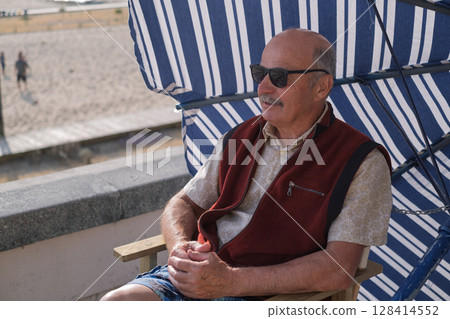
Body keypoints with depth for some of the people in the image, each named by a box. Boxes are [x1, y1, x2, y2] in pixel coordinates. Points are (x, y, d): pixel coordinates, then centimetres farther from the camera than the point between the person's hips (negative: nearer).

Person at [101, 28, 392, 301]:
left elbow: (339, 269, -12)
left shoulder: (362, 163, -4)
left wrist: (233, 282, -18)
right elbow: (184, 204, 19)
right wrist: (181, 247, -6)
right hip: (194, 275, 5)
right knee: (115, 301, -22)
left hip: (262, 296, -5)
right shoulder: (240, 139, 14)